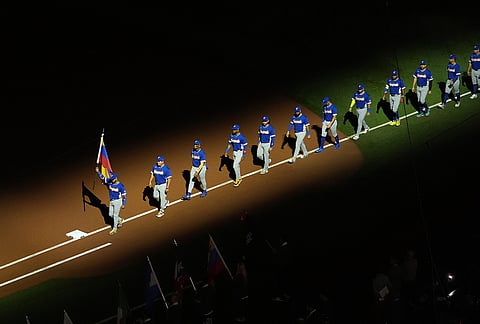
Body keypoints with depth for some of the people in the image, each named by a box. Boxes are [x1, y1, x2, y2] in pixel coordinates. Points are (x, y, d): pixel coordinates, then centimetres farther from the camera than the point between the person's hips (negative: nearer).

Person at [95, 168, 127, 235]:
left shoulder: (121, 186, -17)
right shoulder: (109, 182, -2)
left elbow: (124, 195, -11)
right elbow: (102, 178, -2)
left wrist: (124, 204, -10)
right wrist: (98, 172, -15)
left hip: (118, 201, -7)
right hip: (111, 201, 7)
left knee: (115, 215, -1)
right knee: (111, 214, 14)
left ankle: (115, 229, 9)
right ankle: (120, 220, 39)